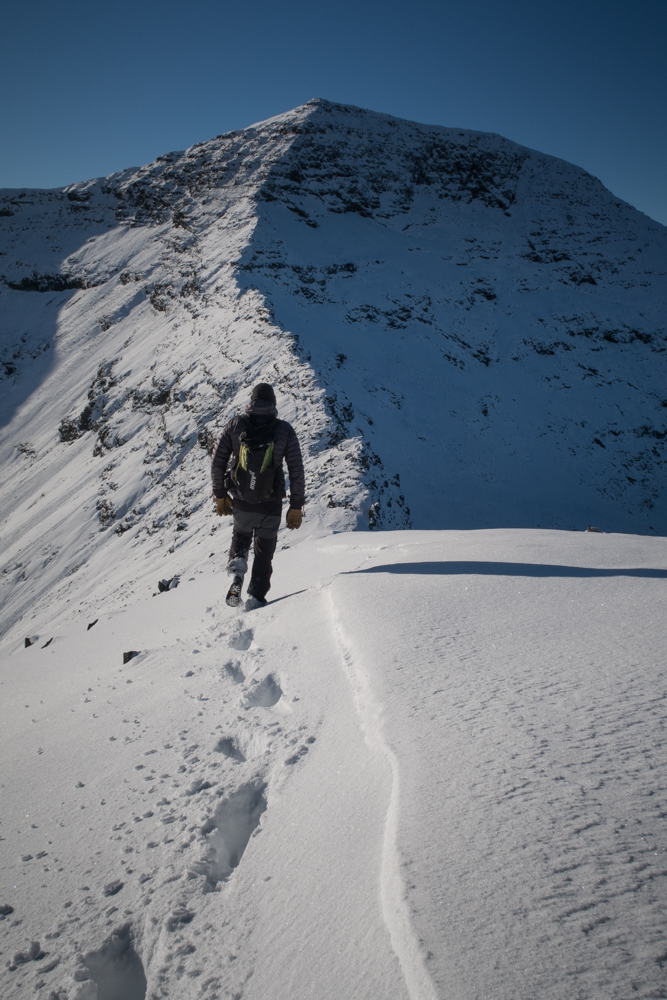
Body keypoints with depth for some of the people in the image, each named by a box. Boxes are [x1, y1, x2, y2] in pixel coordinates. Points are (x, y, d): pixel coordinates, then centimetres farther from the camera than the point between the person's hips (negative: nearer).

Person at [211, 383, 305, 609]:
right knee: (264, 551, 20)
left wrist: (220, 495, 10)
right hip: (270, 505, -1)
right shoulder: (284, 430, -7)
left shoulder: (235, 425, -4)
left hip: (239, 502, 1)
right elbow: (296, 471, -8)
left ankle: (236, 570, 4)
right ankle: (256, 599, 19)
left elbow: (217, 461, -1)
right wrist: (296, 507, -1)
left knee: (240, 535, 30)